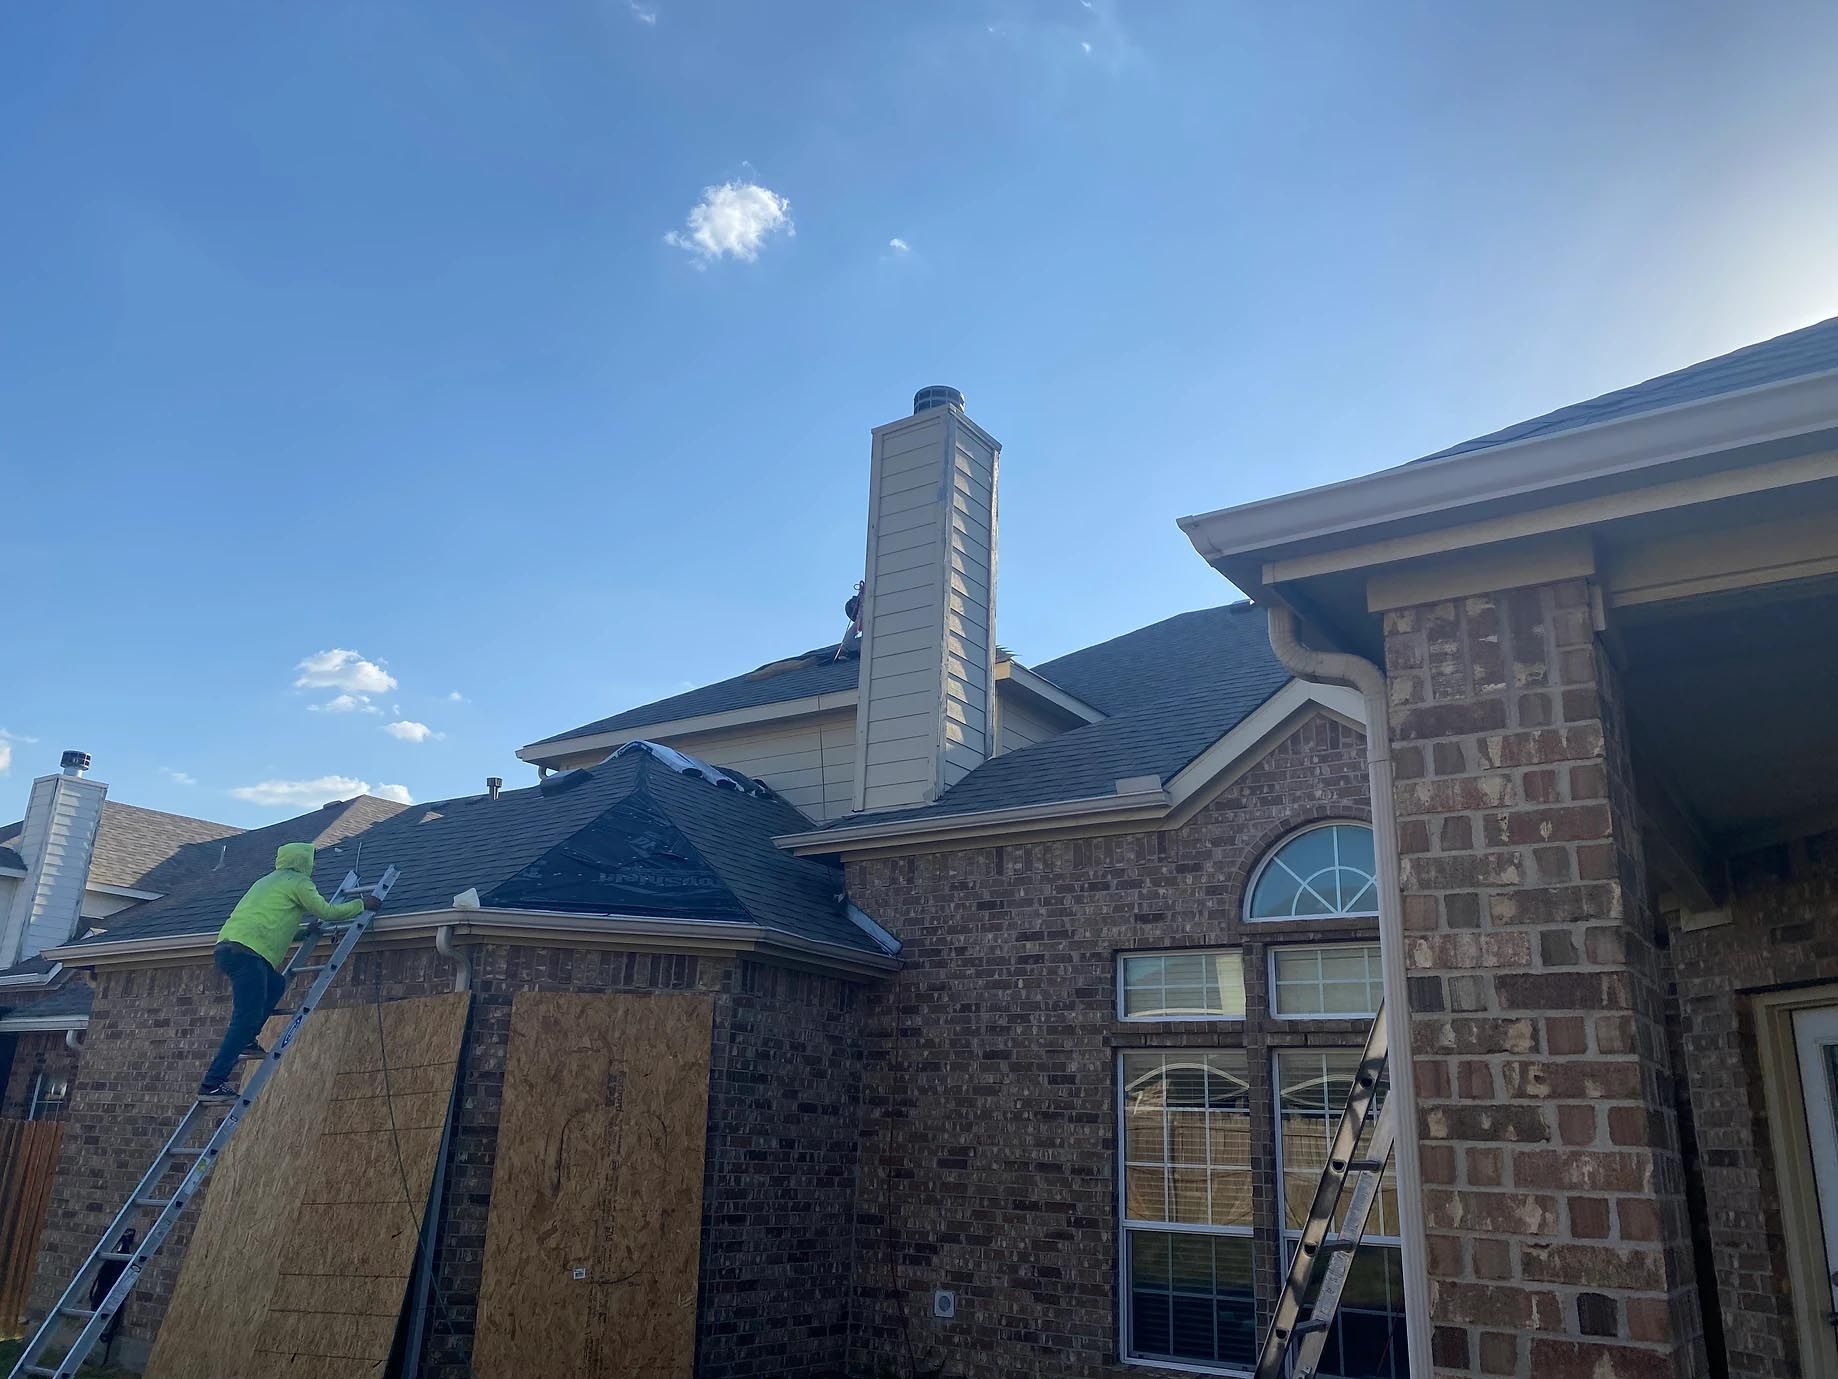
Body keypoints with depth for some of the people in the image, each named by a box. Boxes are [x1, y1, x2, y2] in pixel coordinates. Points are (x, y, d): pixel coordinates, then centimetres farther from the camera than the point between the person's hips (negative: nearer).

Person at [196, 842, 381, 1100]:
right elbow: (328, 912, 8)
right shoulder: (298, 882, 7)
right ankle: (212, 1084, -16)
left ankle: (245, 1042, 13)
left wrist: (305, 932, 41)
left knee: (276, 984, 25)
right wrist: (362, 904, 20)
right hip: (247, 951, -9)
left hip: (226, 945, 9)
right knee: (246, 1019, -10)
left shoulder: (268, 881, 33)